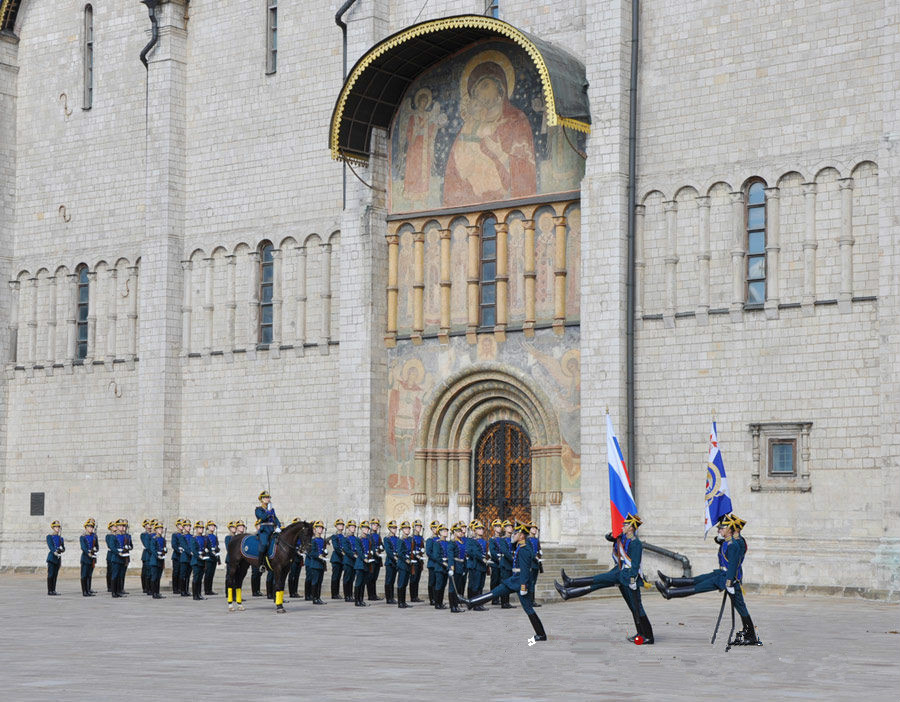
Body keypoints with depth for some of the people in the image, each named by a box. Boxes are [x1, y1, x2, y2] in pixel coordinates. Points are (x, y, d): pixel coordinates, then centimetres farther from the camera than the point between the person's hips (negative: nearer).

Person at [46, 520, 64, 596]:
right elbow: (50, 546, -15)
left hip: (58, 558, 5)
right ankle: (49, 590, -6)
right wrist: (55, 552, -31)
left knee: (55, 575, 7)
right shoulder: (49, 537, -1)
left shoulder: (60, 538, 15)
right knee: (50, 574, -6)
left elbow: (63, 548, 7)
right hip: (52, 557, -5)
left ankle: (53, 590, 10)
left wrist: (61, 549, -16)